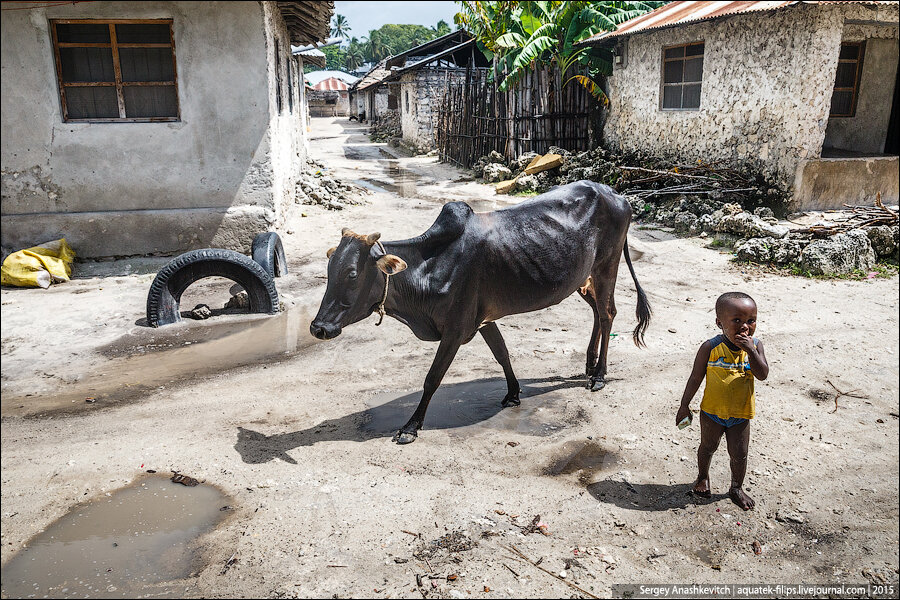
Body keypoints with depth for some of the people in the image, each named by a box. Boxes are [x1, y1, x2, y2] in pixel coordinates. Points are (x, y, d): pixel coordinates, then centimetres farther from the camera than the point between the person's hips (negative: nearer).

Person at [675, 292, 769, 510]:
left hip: (740, 414, 2)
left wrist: (751, 351, -31)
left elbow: (762, 375, -18)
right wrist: (684, 405, -5)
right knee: (708, 447, 18)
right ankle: (703, 477, 44)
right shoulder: (710, 347, -16)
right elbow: (696, 378, -8)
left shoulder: (755, 346, -8)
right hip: (712, 411, -1)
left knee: (739, 454, 12)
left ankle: (736, 488, 35)